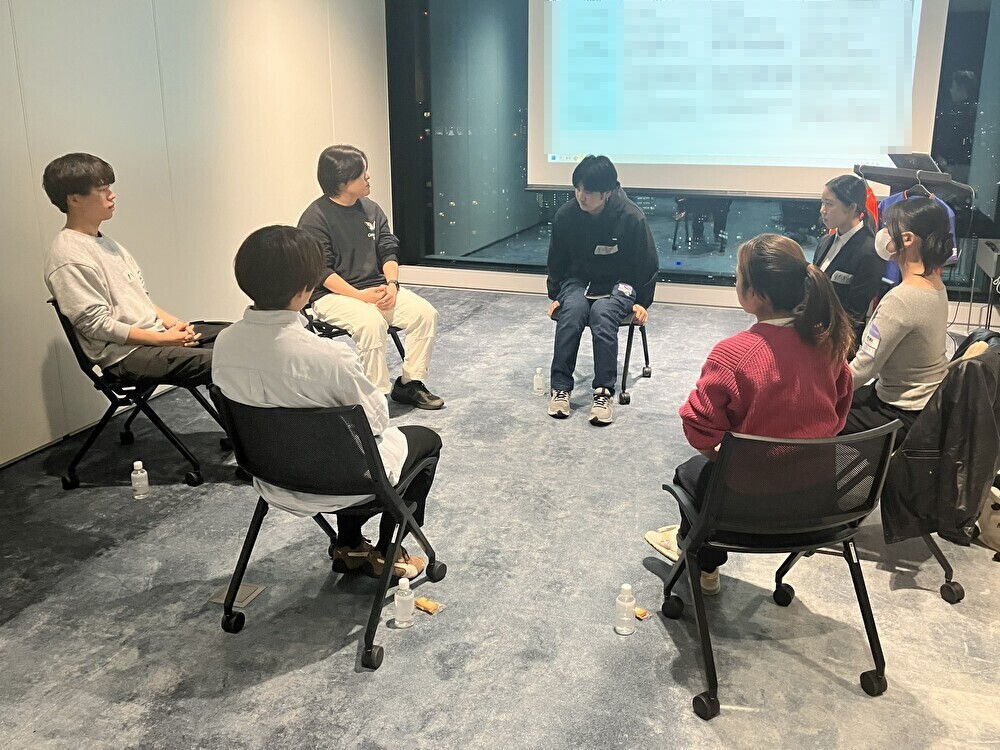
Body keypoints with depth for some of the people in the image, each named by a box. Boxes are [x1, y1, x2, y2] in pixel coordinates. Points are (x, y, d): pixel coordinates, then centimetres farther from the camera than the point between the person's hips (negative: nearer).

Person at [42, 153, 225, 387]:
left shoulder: (103, 242, 15)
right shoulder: (68, 259, -14)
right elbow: (96, 325, -17)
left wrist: (174, 323, 1)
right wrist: (162, 339, -17)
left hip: (155, 331, 9)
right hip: (124, 354, -9)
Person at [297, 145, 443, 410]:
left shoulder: (371, 209, 9)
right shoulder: (315, 217, -10)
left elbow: (388, 251, 10)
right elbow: (321, 270, -14)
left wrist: (392, 284, -10)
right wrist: (360, 295, -23)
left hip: (376, 288, 6)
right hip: (333, 294, -6)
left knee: (425, 312, -14)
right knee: (372, 323, -35)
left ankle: (409, 383, -1)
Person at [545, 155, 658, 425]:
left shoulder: (631, 217, -18)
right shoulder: (565, 215, -10)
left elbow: (647, 264, -4)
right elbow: (556, 260, 8)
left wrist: (641, 302, -1)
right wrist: (555, 296, 11)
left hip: (618, 284, -2)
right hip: (578, 280, 3)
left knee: (602, 313, -34)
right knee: (571, 310, -30)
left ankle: (603, 392, -28)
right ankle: (560, 388, -25)